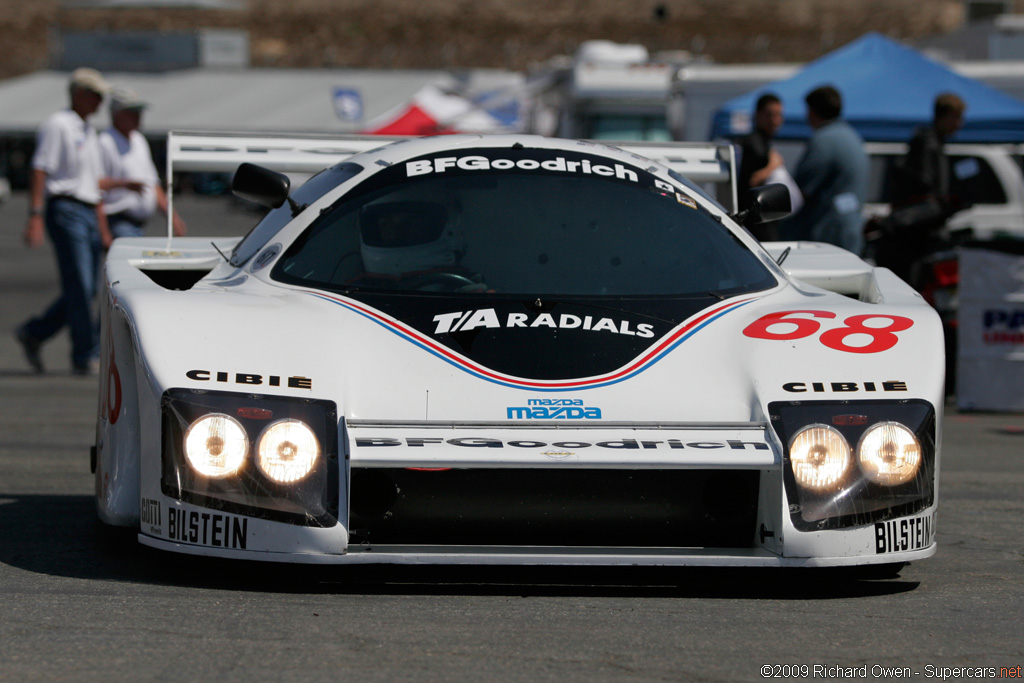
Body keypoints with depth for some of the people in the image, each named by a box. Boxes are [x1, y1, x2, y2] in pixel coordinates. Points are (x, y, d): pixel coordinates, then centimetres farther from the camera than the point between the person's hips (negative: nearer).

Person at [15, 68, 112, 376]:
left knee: (87, 289, 6)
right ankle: (87, 358, -7)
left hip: (88, 213, 9)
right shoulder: (57, 125, -6)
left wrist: (103, 229, 23)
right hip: (65, 210, -9)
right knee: (79, 287, -10)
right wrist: (35, 217, -22)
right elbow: (39, 171, -13)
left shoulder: (89, 132, 21)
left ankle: (33, 334, 18)